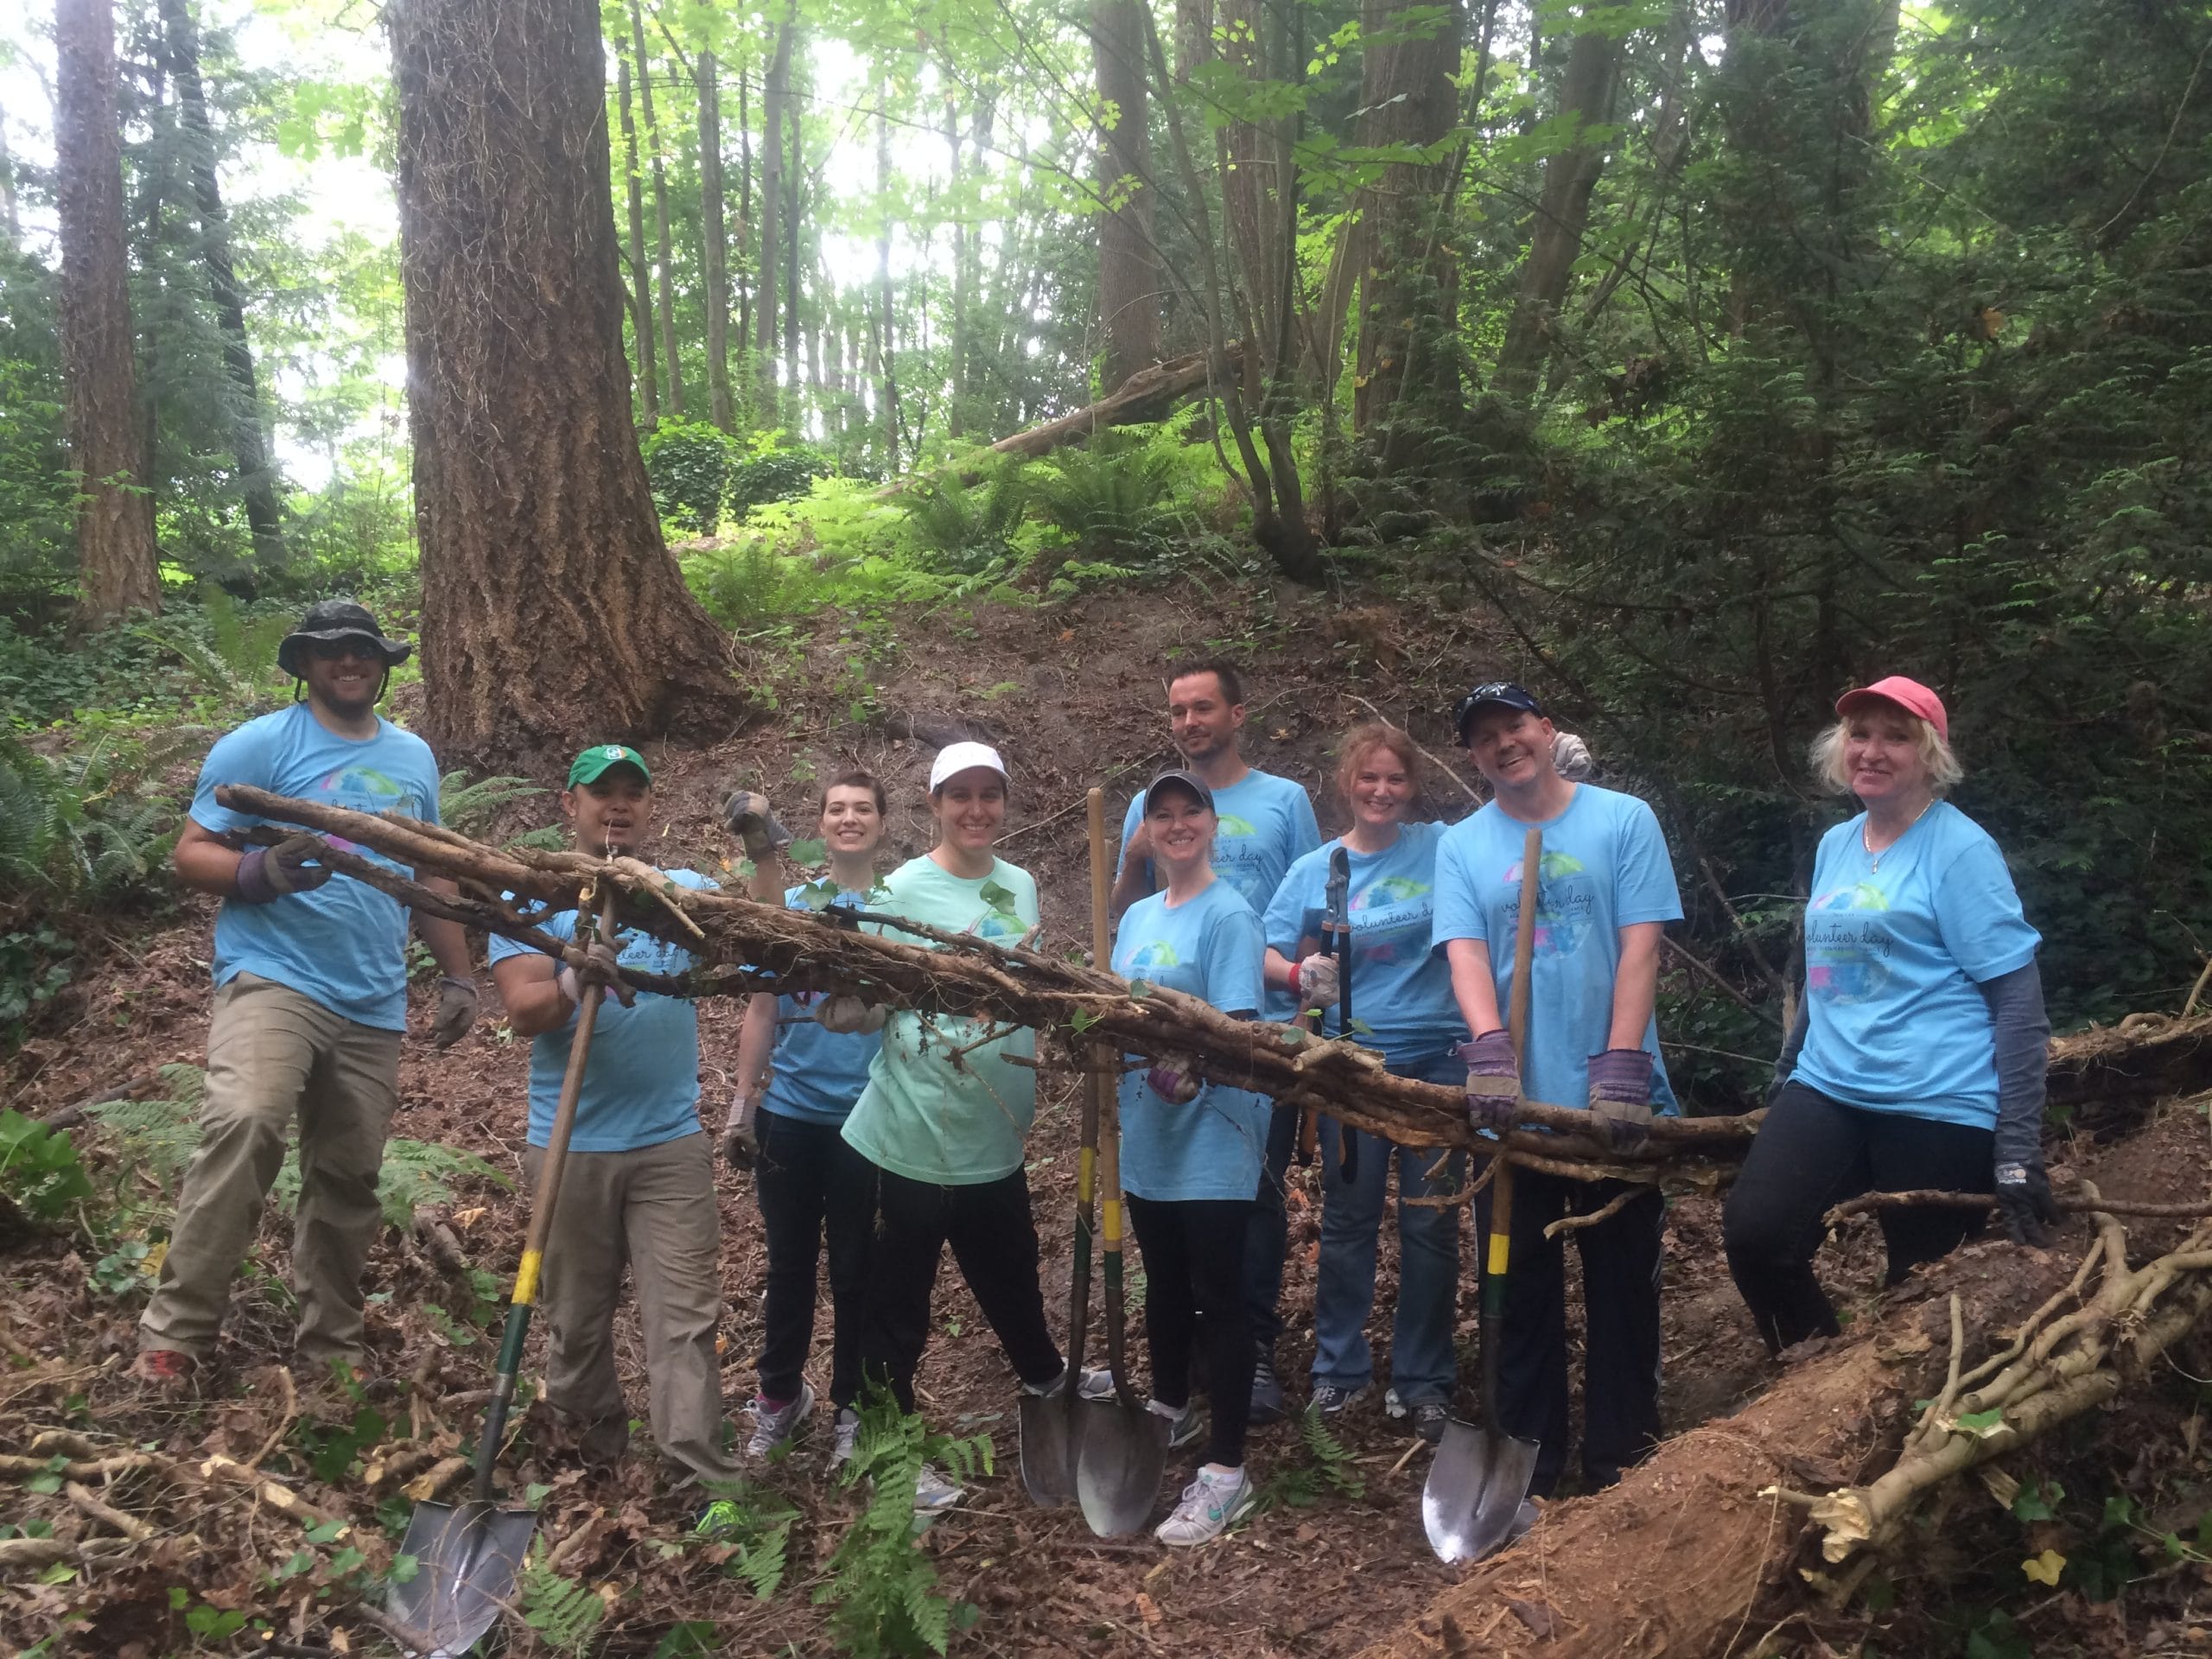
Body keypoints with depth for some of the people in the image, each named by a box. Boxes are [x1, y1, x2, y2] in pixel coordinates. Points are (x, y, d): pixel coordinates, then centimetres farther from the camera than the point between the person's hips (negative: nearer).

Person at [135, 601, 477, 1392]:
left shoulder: (413, 757, 15)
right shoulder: (259, 745, -1)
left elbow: (432, 875, 22)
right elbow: (192, 853, -4)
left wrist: (457, 976, 18)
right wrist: (262, 871, -24)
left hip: (374, 1005, 6)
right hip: (274, 978, -5)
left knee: (349, 1179, 10)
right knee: (244, 1124, -29)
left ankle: (330, 1350, 25)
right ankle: (173, 1335, -20)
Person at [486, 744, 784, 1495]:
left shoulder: (684, 890, 7)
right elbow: (523, 1011, -12)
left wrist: (763, 854, -14)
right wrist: (577, 981, -31)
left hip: (671, 1144, 1)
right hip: (570, 1147, -1)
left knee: (686, 1314, -4)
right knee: (577, 1313, 13)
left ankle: (698, 1468, -5)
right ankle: (589, 1449, 31)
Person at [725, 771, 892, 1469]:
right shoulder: (787, 907, 3)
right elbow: (760, 1013, 6)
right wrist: (740, 1109, 4)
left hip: (867, 1116, -1)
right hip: (789, 1112, 2)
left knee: (854, 1266, 8)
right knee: (789, 1261, 13)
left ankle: (852, 1405, 23)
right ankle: (780, 1394, 30)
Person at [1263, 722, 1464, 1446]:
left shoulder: (1442, 848, 0)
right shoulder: (1315, 870, 1)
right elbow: (1268, 953, -3)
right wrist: (1301, 975, -24)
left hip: (1438, 1059, 0)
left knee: (1430, 1223, 5)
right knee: (1347, 1218, 9)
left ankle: (1423, 1379, 19)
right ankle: (1338, 1368, 23)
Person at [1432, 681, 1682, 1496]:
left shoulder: (1623, 820, 1)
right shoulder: (1461, 846, 6)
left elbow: (1640, 946, -6)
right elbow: (1465, 954, -6)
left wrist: (1621, 1066, -15)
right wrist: (1490, 1048, -24)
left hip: (1612, 1105, -1)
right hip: (1514, 1105, 1)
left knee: (1624, 1288, 8)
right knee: (1522, 1289, 9)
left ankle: (1621, 1467, 22)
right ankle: (1529, 1467, 22)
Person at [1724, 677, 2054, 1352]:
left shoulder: (1961, 848, -7)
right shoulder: (1835, 845, 12)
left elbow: (2019, 1000, -10)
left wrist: (2019, 1149, -14)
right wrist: (1785, 1077, 27)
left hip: (1938, 1107, -5)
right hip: (1830, 1091, 5)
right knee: (1753, 1232, -14)